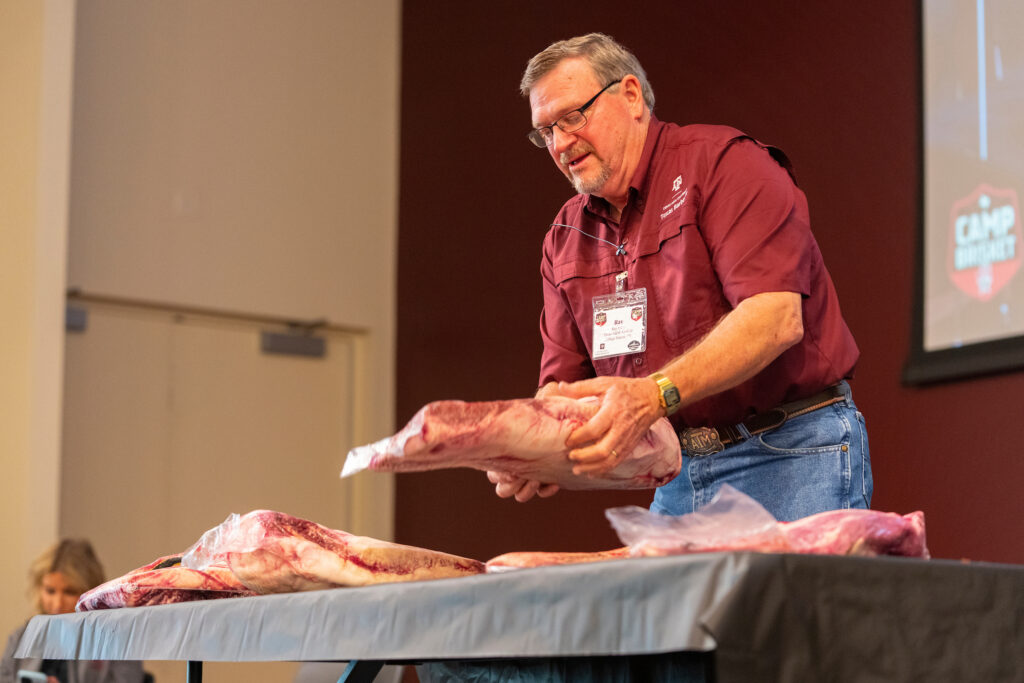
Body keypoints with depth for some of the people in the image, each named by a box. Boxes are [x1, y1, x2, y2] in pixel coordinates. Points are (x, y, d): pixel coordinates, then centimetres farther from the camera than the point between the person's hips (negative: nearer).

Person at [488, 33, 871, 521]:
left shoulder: (721, 163, -8)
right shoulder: (565, 240, 13)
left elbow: (776, 317, -21)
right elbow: (563, 381, 10)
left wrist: (655, 394, -32)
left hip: (793, 458, -6)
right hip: (680, 476, 6)